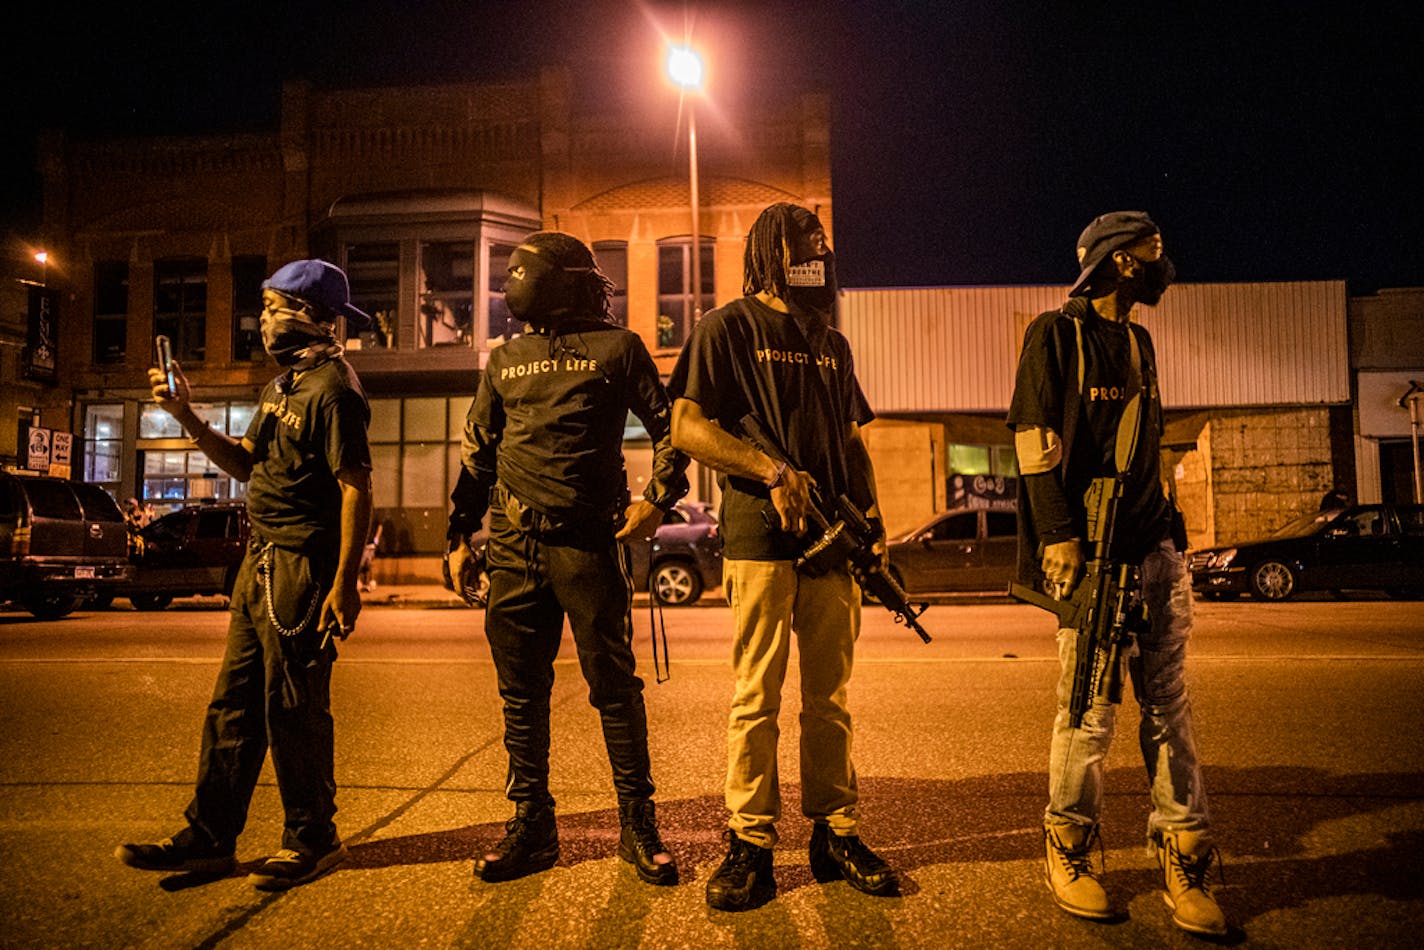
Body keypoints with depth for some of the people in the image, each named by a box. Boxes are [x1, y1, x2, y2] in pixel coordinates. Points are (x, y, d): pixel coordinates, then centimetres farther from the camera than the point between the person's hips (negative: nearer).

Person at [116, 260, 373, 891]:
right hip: (262, 559, 10)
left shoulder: (332, 388, -14)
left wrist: (345, 583, -23)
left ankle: (312, 841, 16)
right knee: (234, 702, 14)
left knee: (293, 708, 0)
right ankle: (209, 838, 25)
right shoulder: (284, 384, 17)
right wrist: (185, 415, 9)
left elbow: (356, 488, -19)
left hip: (303, 565, -10)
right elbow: (245, 464, 19)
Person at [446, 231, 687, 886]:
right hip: (514, 545, 5)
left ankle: (638, 826, 14)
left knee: (614, 687, 1)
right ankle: (531, 827, 22)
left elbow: (668, 427, 6)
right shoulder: (506, 359, 16)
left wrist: (659, 499, -8)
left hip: (589, 543, -4)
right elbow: (477, 452, 19)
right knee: (521, 692, 8)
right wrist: (461, 538, 16)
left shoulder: (618, 348, 4)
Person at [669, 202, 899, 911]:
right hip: (760, 534, -5)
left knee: (830, 697, 9)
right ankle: (750, 845, 10)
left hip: (833, 537, 5)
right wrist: (773, 471, -16)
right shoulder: (729, 328, 3)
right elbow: (688, 428, -6)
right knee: (757, 697, -2)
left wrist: (871, 516, 9)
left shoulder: (832, 345, 21)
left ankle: (836, 833, 20)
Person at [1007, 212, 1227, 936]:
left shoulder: (1138, 342, 21)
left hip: (1155, 544, 7)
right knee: (1090, 707, -3)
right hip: (1088, 550, -7)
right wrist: (1057, 535, -17)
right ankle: (1068, 851, 14)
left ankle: (1181, 855, 15)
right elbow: (1034, 440, -9)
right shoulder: (1055, 334, -1)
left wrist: (1166, 519, 19)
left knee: (1168, 701, 6)